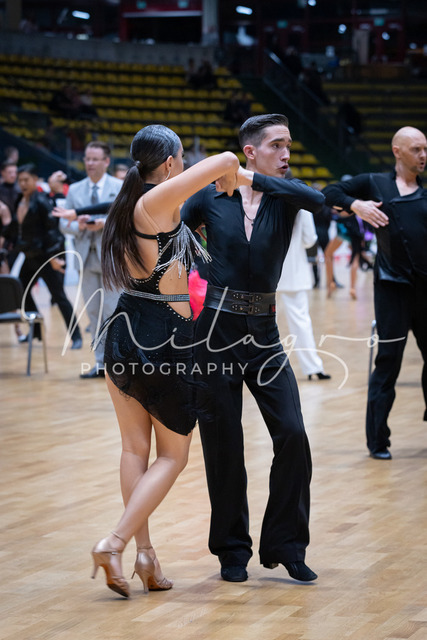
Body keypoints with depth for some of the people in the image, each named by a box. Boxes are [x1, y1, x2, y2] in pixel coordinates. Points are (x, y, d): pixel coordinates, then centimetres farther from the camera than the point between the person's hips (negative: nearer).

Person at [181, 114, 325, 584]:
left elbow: (317, 199, -21)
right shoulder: (211, 197, 0)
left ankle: (285, 545, 6)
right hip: (216, 328, -1)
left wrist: (251, 179, -24)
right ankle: (232, 550, 16)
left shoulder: (283, 197, 2)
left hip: (263, 334, 2)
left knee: (292, 434, -7)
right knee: (223, 444, 2)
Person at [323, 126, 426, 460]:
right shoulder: (374, 183, 4)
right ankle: (377, 440, 3)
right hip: (393, 286, -3)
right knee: (388, 362, -4)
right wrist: (355, 204, -14)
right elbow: (330, 193, 3)